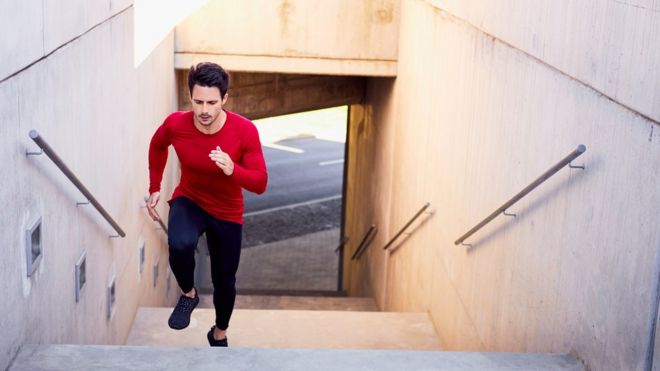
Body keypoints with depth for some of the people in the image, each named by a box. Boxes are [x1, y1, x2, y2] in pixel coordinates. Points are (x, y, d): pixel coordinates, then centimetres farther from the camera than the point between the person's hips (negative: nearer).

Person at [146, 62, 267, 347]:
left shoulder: (245, 131, -27)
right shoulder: (175, 125, -21)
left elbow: (260, 184, -24)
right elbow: (157, 146, 4)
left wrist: (232, 170, -44)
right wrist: (154, 188, 5)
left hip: (227, 213, 0)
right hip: (189, 201, 0)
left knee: (224, 280, 12)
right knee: (180, 245, -34)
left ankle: (219, 334, 44)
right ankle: (188, 294, -1)